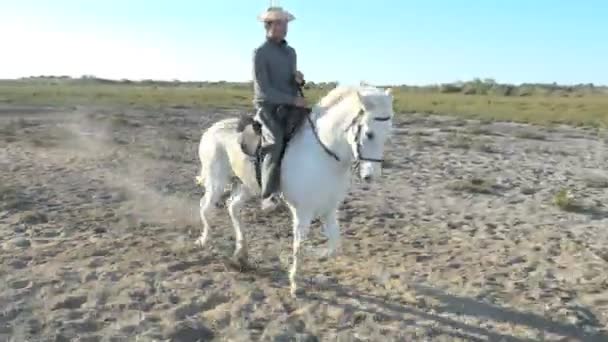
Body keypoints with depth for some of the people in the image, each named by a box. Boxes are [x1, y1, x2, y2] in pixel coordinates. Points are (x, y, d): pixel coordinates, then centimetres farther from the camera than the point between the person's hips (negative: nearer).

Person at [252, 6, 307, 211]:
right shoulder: (260, 53, -6)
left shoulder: (291, 52, 16)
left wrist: (299, 79, 0)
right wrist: (293, 99, -19)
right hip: (269, 108, -7)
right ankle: (269, 195, -23)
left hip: (291, 107, 7)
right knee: (275, 142, -28)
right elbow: (264, 90, -14)